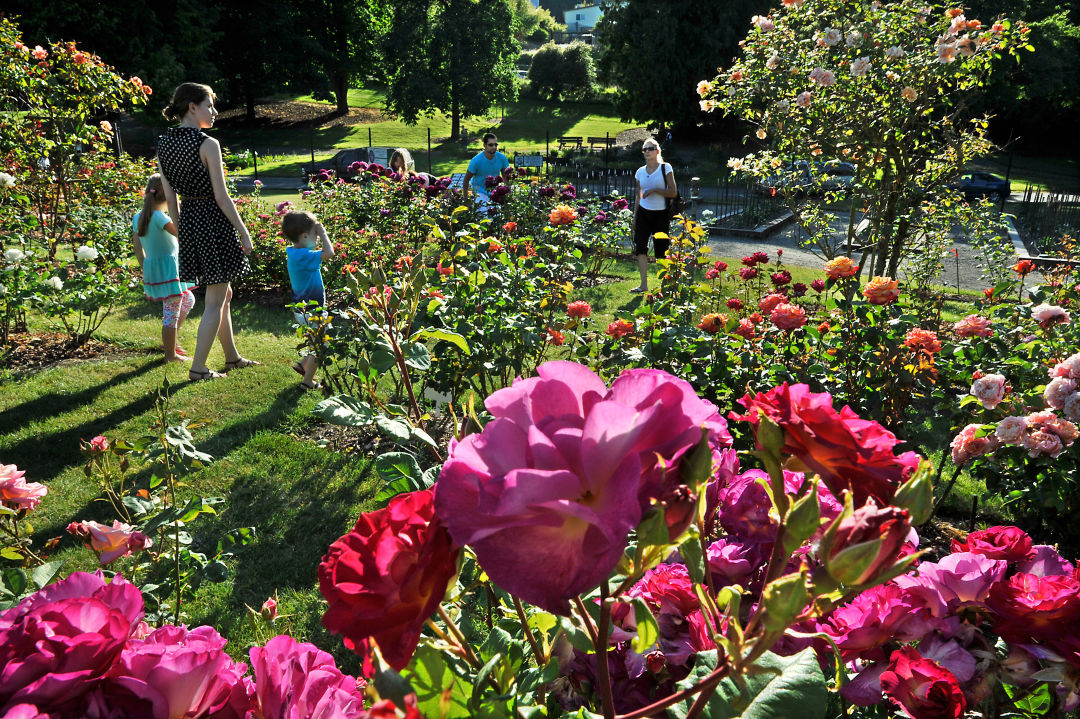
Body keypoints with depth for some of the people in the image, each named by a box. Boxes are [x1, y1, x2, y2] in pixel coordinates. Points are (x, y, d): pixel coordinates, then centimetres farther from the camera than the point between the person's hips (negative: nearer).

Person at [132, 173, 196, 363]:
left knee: (188, 300, 24)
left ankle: (169, 340, 30)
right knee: (171, 313, 1)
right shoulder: (159, 217, -19)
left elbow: (138, 249, 12)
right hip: (168, 268, -9)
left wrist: (146, 270, 19)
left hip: (152, 267, 9)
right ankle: (171, 354, 11)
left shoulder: (138, 217, 7)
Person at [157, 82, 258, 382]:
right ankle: (198, 368, 6)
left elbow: (170, 197, 10)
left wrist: (181, 230, 19)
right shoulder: (207, 144, -15)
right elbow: (222, 197, -15)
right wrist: (243, 232, -7)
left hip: (187, 220, 8)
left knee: (223, 293, 21)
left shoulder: (163, 144, 7)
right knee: (215, 300, 2)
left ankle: (232, 357, 32)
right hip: (213, 220, -8)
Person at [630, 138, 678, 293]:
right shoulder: (640, 171, 9)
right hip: (643, 213, 3)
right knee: (640, 247, -9)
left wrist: (655, 190, -17)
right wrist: (634, 217, 13)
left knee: (661, 251, 1)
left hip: (661, 214, -3)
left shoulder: (665, 168, -2)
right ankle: (644, 285, -6)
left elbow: (673, 192, -6)